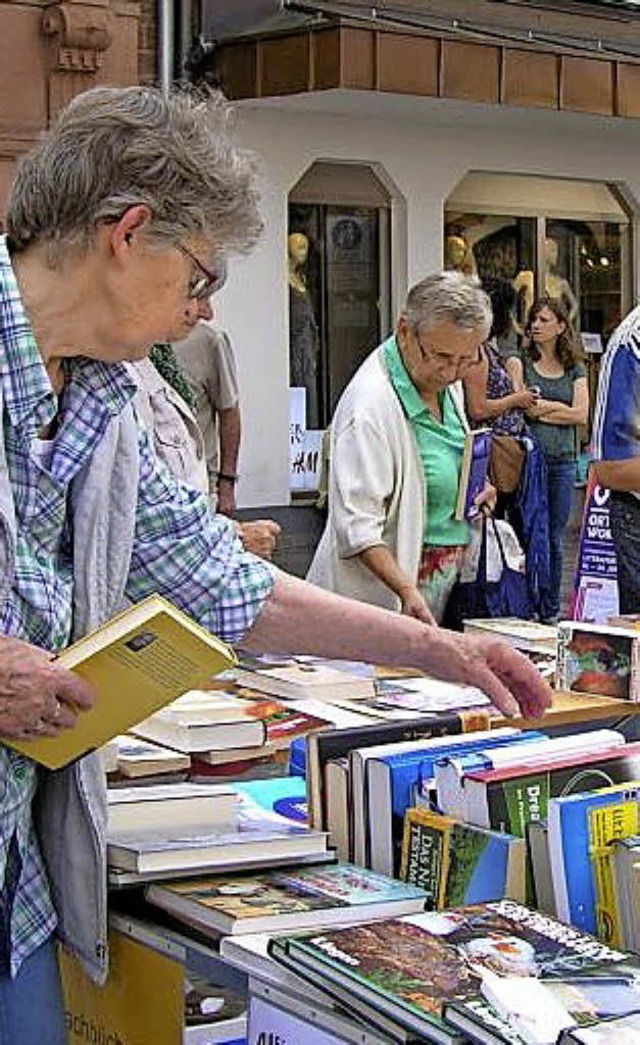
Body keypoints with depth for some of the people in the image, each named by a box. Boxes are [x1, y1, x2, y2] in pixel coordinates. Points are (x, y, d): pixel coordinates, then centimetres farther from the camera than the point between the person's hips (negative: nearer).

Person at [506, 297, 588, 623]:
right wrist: (560, 407, -4)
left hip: (563, 462, 3)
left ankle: (550, 611, 13)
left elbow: (581, 415, 2)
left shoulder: (575, 369, 14)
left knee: (554, 539, 7)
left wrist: (540, 407, -3)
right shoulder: (519, 361, 5)